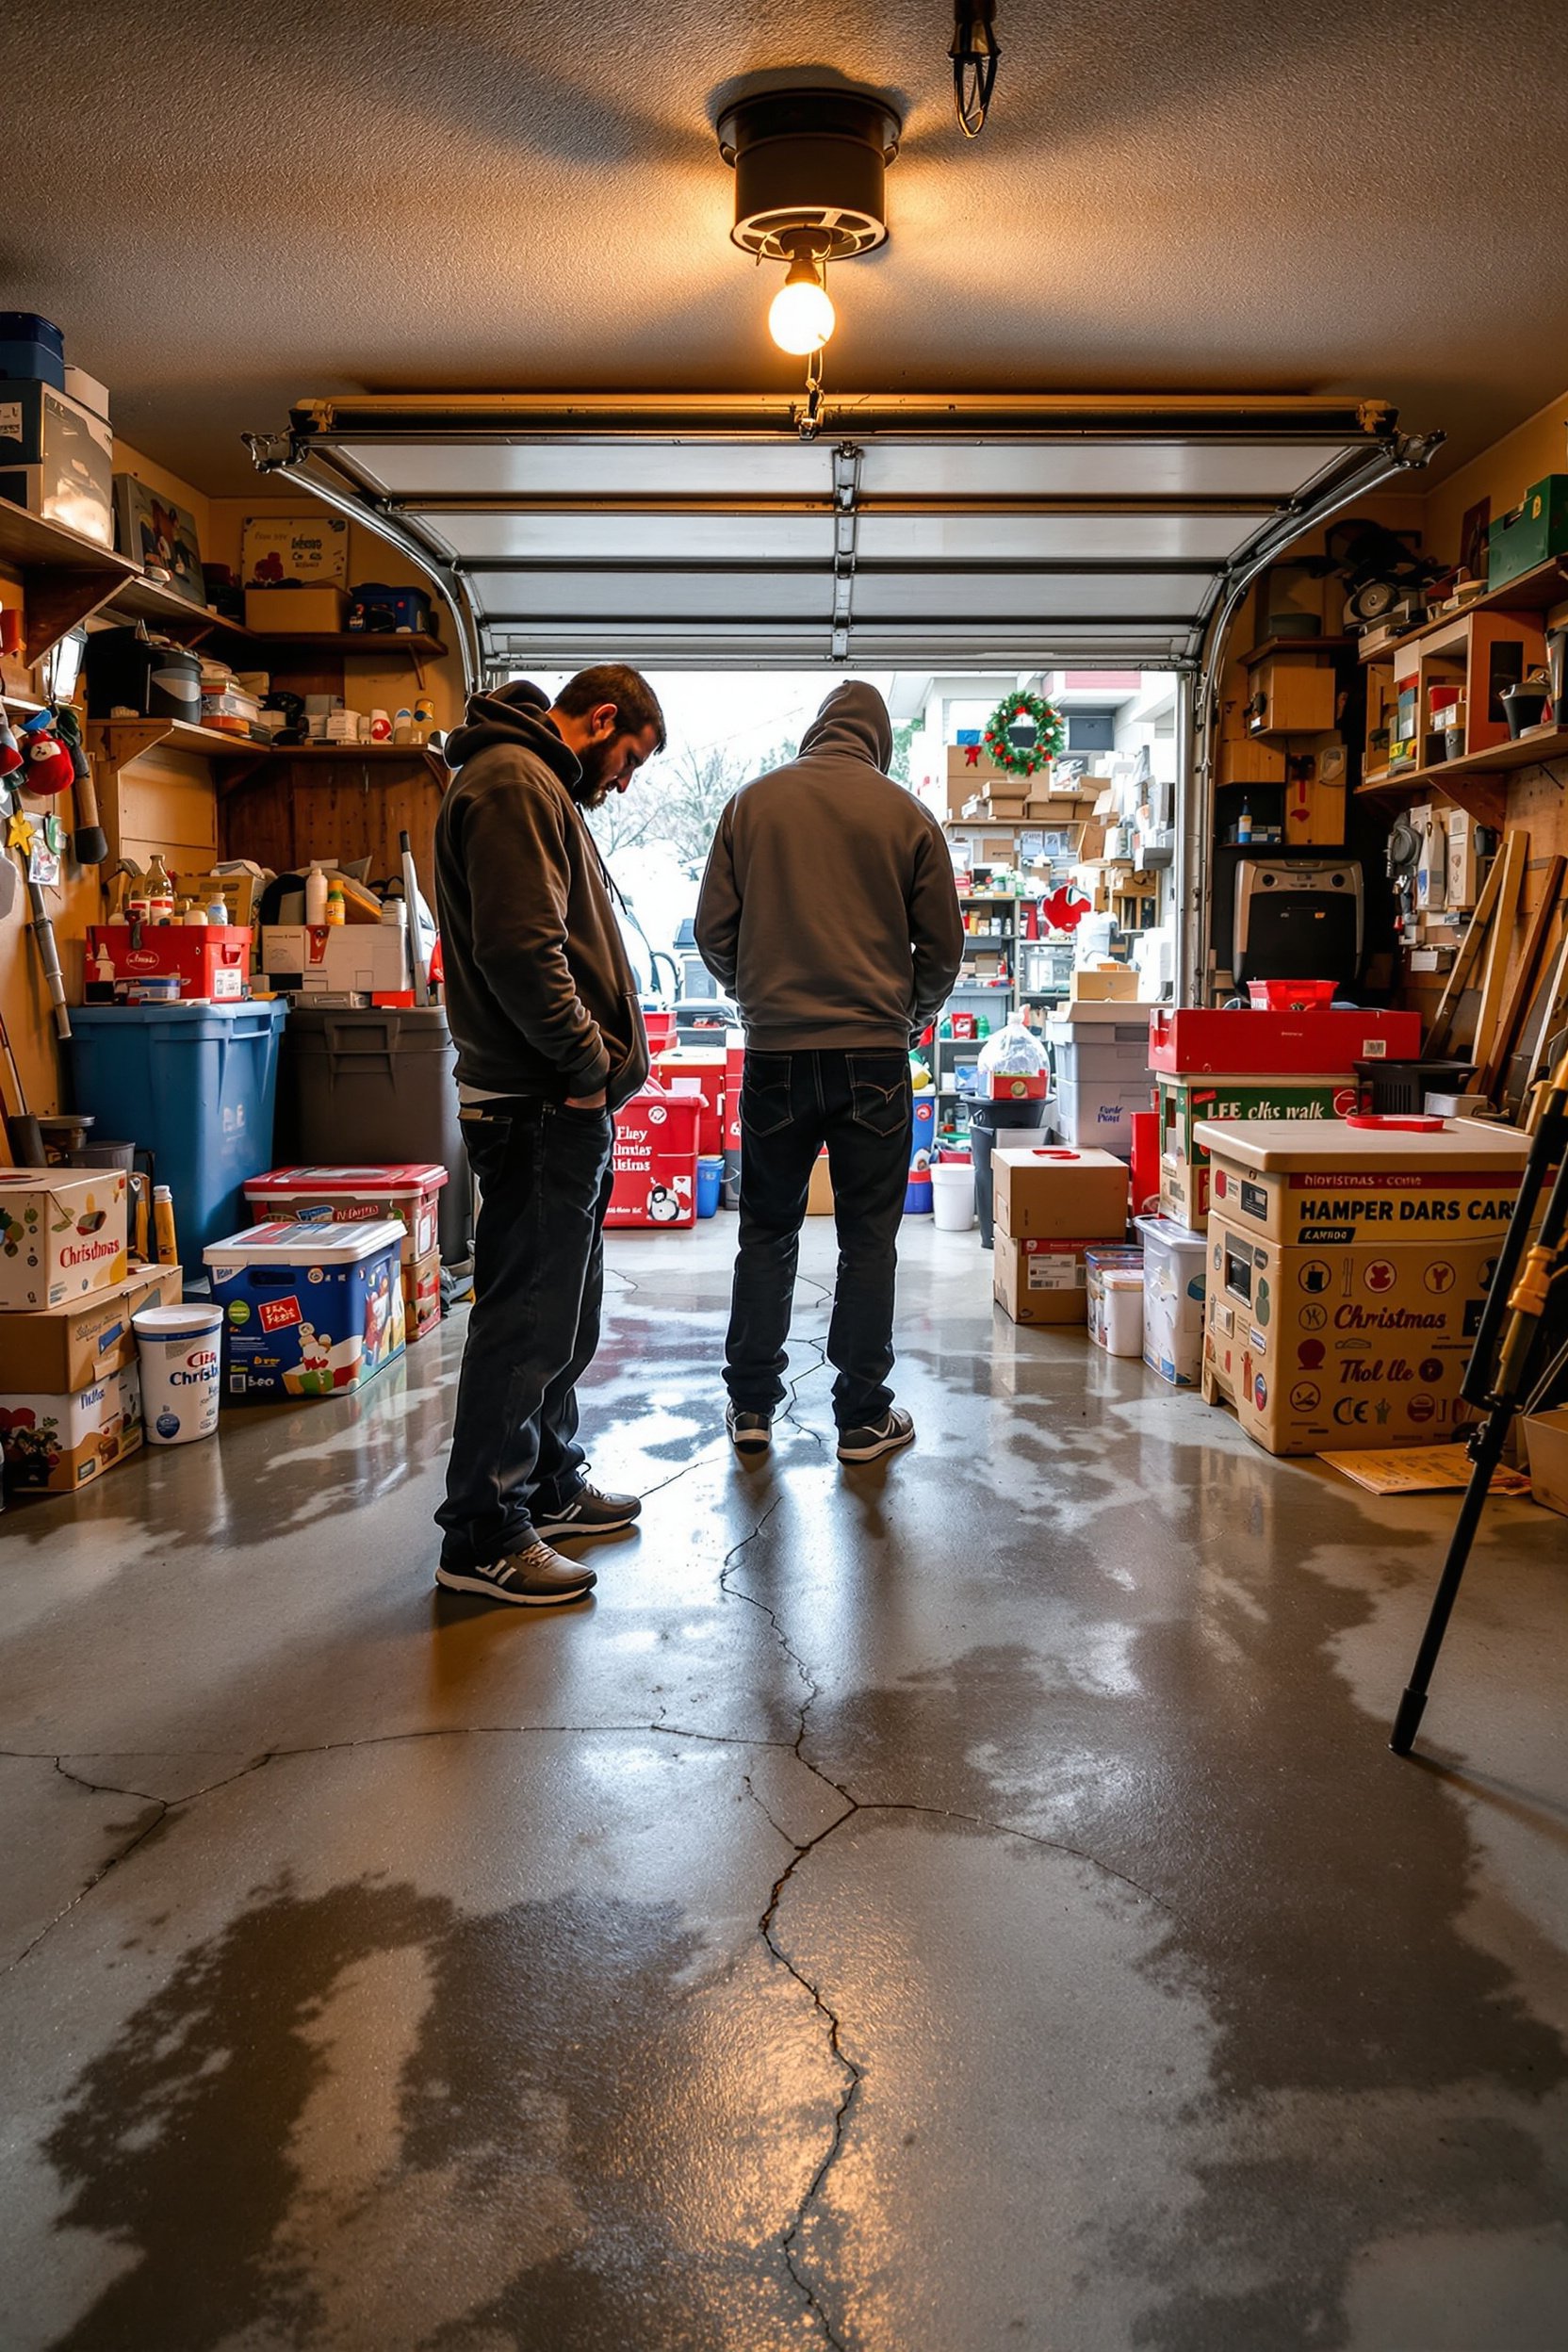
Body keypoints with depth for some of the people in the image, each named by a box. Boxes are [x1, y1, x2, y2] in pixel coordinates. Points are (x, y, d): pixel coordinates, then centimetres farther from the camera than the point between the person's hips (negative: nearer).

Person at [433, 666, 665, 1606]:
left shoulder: (544, 786, 22)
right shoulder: (512, 781, -12)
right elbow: (519, 948, -23)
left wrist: (598, 1057, 12)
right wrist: (588, 1060, -15)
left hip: (566, 1107, 11)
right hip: (542, 1106, -11)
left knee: (561, 1315, 19)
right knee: (525, 1323, -5)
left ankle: (550, 1486, 32)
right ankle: (481, 1535, 5)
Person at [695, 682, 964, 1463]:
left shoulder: (753, 801, 4)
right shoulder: (907, 814, 2)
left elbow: (714, 930, 5)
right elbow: (942, 947, 4)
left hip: (774, 1051, 1)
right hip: (873, 1054, -1)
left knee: (767, 1230, 12)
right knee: (868, 1236, 5)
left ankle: (751, 1405, 18)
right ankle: (863, 1416, 11)